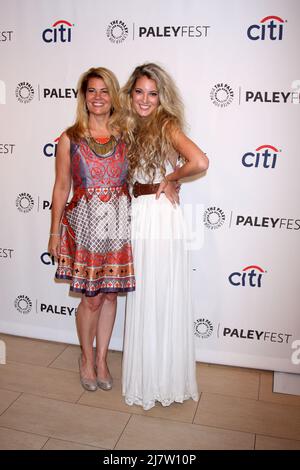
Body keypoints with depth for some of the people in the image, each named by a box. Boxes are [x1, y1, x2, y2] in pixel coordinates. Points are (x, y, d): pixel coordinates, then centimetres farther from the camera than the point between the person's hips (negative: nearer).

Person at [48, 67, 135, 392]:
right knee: (92, 298, 4)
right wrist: (55, 233, 2)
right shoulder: (70, 138, -1)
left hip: (119, 223, 2)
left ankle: (101, 359, 31)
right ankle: (86, 357, 31)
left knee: (110, 294, 11)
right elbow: (61, 188, 1)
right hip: (85, 222, -2)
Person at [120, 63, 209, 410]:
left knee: (164, 300, 4)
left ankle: (168, 380, 22)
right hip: (137, 218, 6)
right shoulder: (131, 129, 12)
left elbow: (199, 162, -26)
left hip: (163, 219, -6)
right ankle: (144, 378, 30)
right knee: (141, 300, 14)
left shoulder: (167, 125, -9)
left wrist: (169, 179, -12)